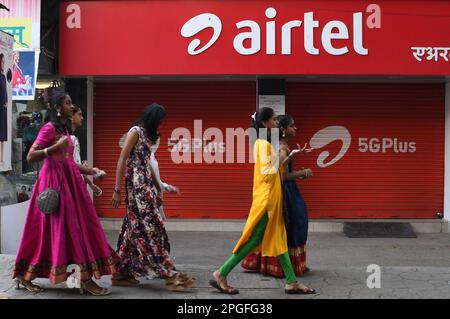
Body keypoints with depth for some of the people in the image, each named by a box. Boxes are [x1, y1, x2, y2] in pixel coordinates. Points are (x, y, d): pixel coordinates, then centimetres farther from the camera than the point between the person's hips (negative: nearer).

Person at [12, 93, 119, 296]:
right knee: (61, 229, -8)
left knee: (79, 227, 4)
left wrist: (87, 170, 14)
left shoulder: (64, 129, 18)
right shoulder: (49, 128, -8)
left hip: (69, 181, 9)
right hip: (54, 181, -9)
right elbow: (30, 157, -14)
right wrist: (55, 147, -21)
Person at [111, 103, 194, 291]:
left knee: (136, 229, 10)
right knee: (151, 228, -9)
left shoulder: (146, 135, 18)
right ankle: (169, 274, -8)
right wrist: (117, 190, -17)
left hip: (145, 186, 9)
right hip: (137, 186, -9)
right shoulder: (135, 131, -8)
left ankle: (122, 273, 16)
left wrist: (157, 188, 21)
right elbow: (122, 161, -12)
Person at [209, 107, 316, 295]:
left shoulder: (266, 143, 13)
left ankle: (291, 282, 16)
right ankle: (220, 275, 3)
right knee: (254, 240, -4)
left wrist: (289, 156, 14)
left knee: (279, 240, 10)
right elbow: (267, 174, -22)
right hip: (266, 199, -10)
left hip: (272, 199, 10)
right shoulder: (263, 143, -16)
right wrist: (280, 158, -12)